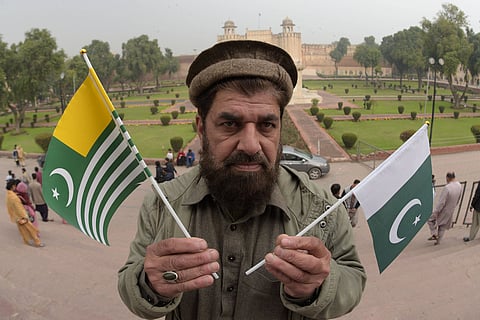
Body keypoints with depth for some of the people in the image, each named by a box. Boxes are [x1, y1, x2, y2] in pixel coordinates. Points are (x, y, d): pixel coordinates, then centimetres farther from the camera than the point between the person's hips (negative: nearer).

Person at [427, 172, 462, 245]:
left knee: (430, 219, 15)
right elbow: (458, 199, 6)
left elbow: (441, 202, -27)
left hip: (443, 210, -7)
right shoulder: (459, 186, -10)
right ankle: (438, 240, 33)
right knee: (443, 226, 21)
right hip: (451, 210, 7)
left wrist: (435, 212, -17)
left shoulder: (447, 188, -33)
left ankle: (434, 234, 8)